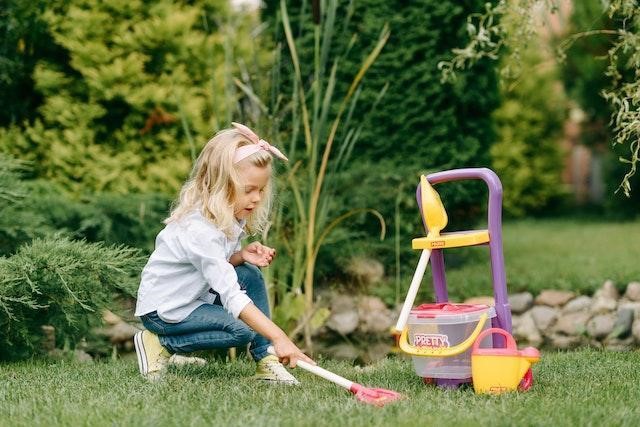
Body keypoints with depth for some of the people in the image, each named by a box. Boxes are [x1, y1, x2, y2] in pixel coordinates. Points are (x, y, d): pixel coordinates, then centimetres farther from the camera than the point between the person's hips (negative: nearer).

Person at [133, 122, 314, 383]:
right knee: (243, 330, -20)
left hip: (194, 295, 9)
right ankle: (162, 344, -4)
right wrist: (279, 338, -42)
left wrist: (241, 255, -15)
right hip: (162, 310, -9)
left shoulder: (228, 215, -3)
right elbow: (232, 297, -37)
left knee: (250, 273, -4)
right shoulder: (200, 230, -32)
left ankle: (265, 362, -4)